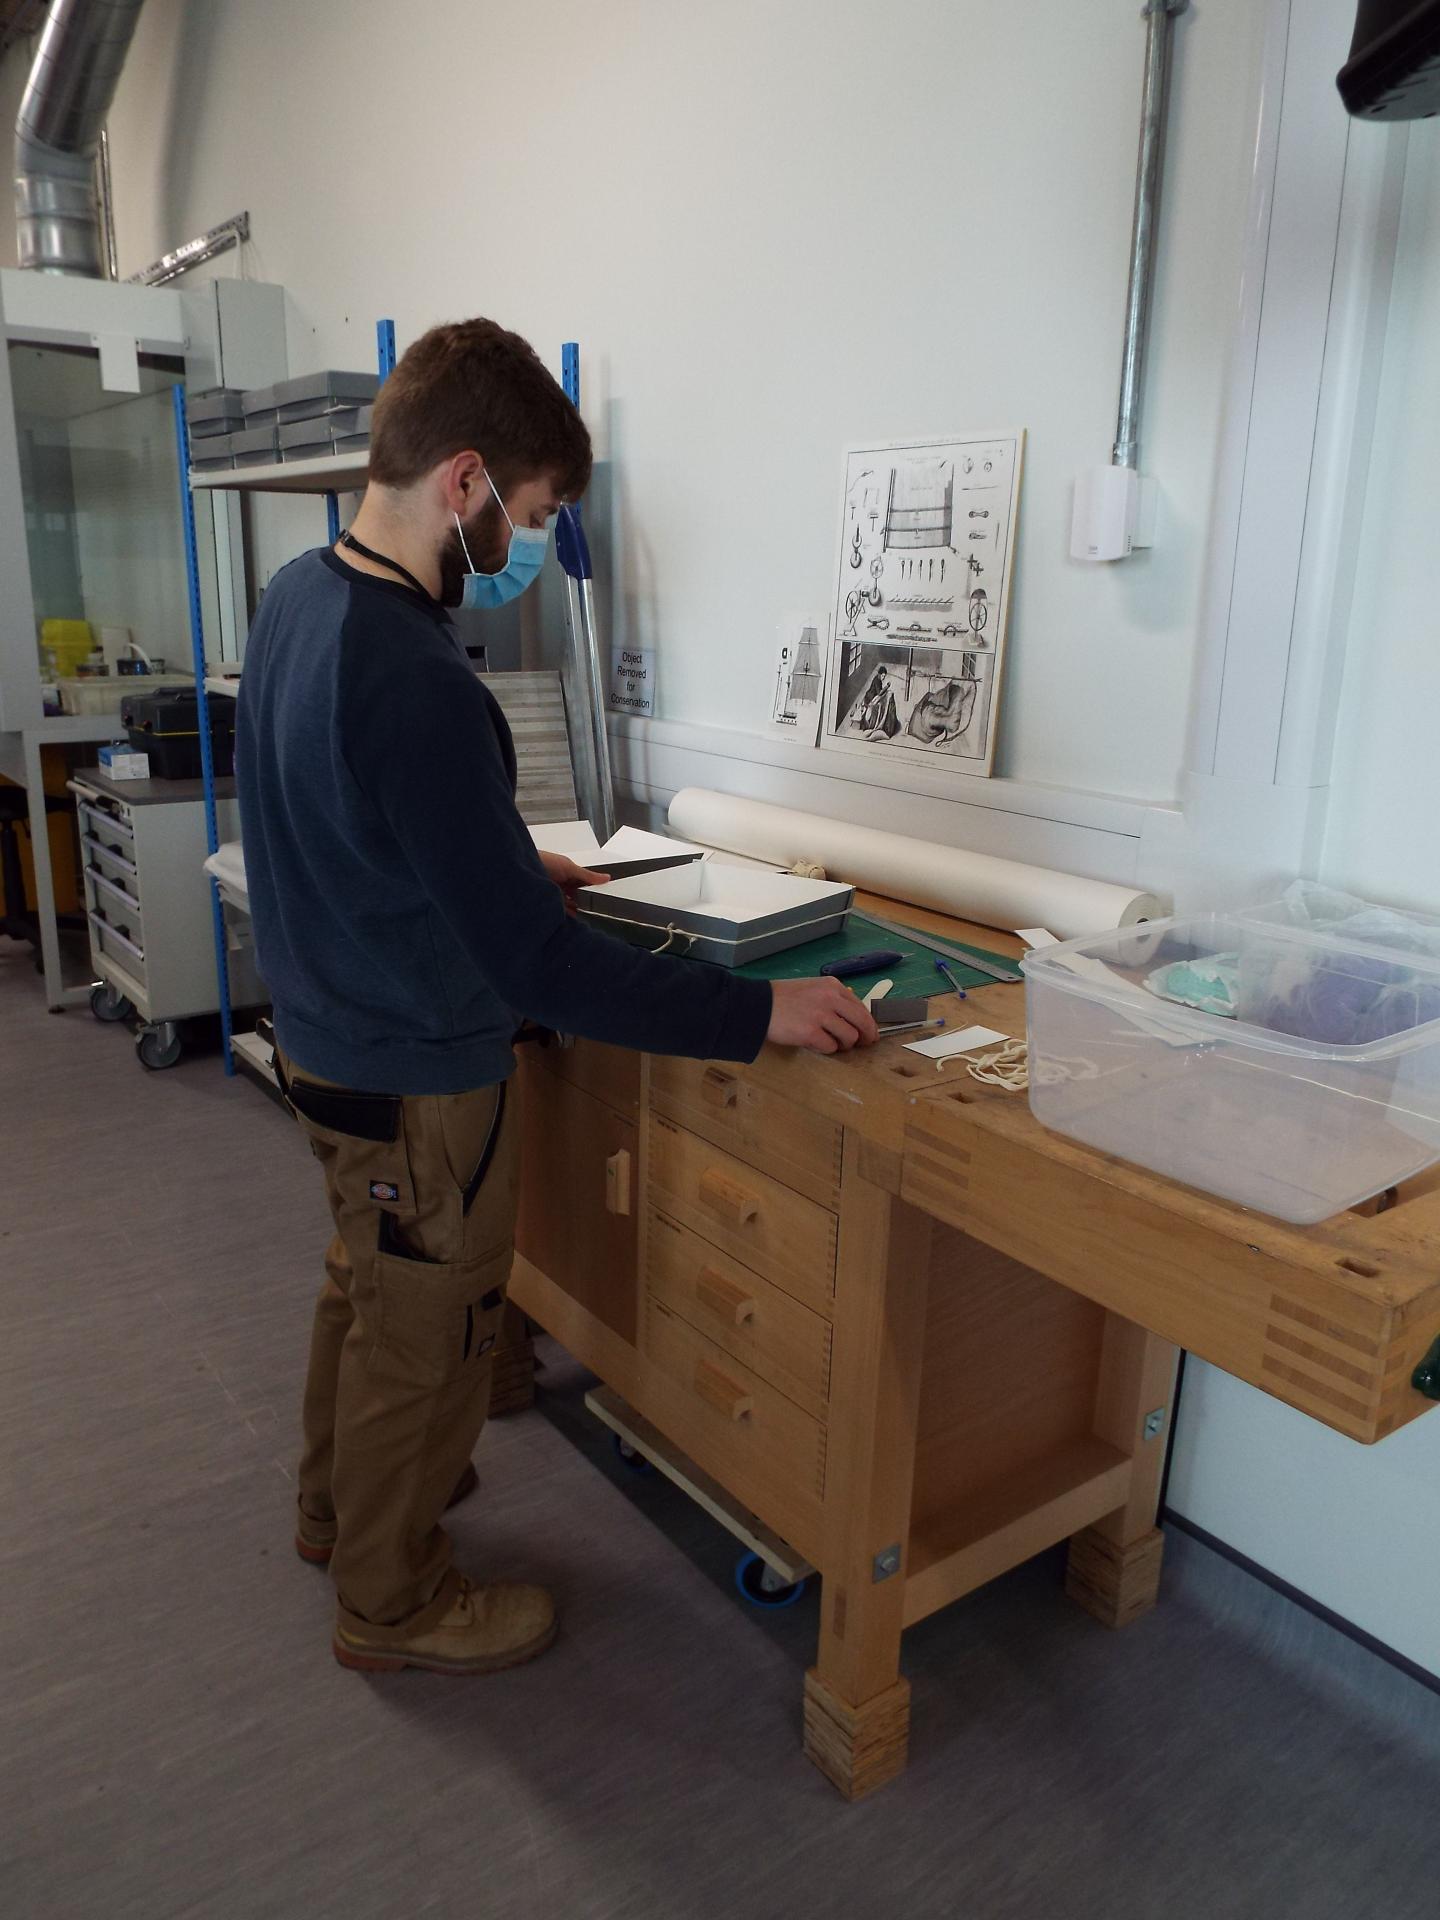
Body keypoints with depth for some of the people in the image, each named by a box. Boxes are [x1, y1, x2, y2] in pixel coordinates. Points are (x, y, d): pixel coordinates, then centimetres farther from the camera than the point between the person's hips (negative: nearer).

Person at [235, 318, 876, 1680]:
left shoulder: (296, 596, -1)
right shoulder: (415, 684, -32)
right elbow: (538, 969, -32)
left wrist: (511, 867, 14)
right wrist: (765, 1014, -26)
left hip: (326, 1040, 9)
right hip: (418, 1083, -9)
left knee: (363, 1287, 28)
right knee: (421, 1344, 13)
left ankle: (335, 1508, 53)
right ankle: (393, 1603, 38)